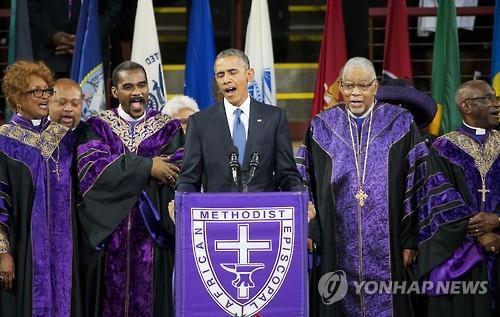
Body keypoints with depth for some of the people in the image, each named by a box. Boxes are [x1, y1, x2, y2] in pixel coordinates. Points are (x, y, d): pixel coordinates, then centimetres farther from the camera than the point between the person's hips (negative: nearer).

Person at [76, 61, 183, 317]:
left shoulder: (168, 128, 9)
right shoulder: (97, 127, 7)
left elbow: (178, 172, -6)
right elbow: (94, 165, -11)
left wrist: (124, 170, -13)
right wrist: (146, 167, -15)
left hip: (153, 233, 0)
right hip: (109, 231, 0)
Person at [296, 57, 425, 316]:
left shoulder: (400, 125, 2)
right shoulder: (322, 127, 7)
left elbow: (417, 185, 0)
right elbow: (304, 183, 8)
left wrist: (411, 241, -5)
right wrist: (308, 231, -4)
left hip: (386, 250, -1)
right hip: (336, 250, 1)